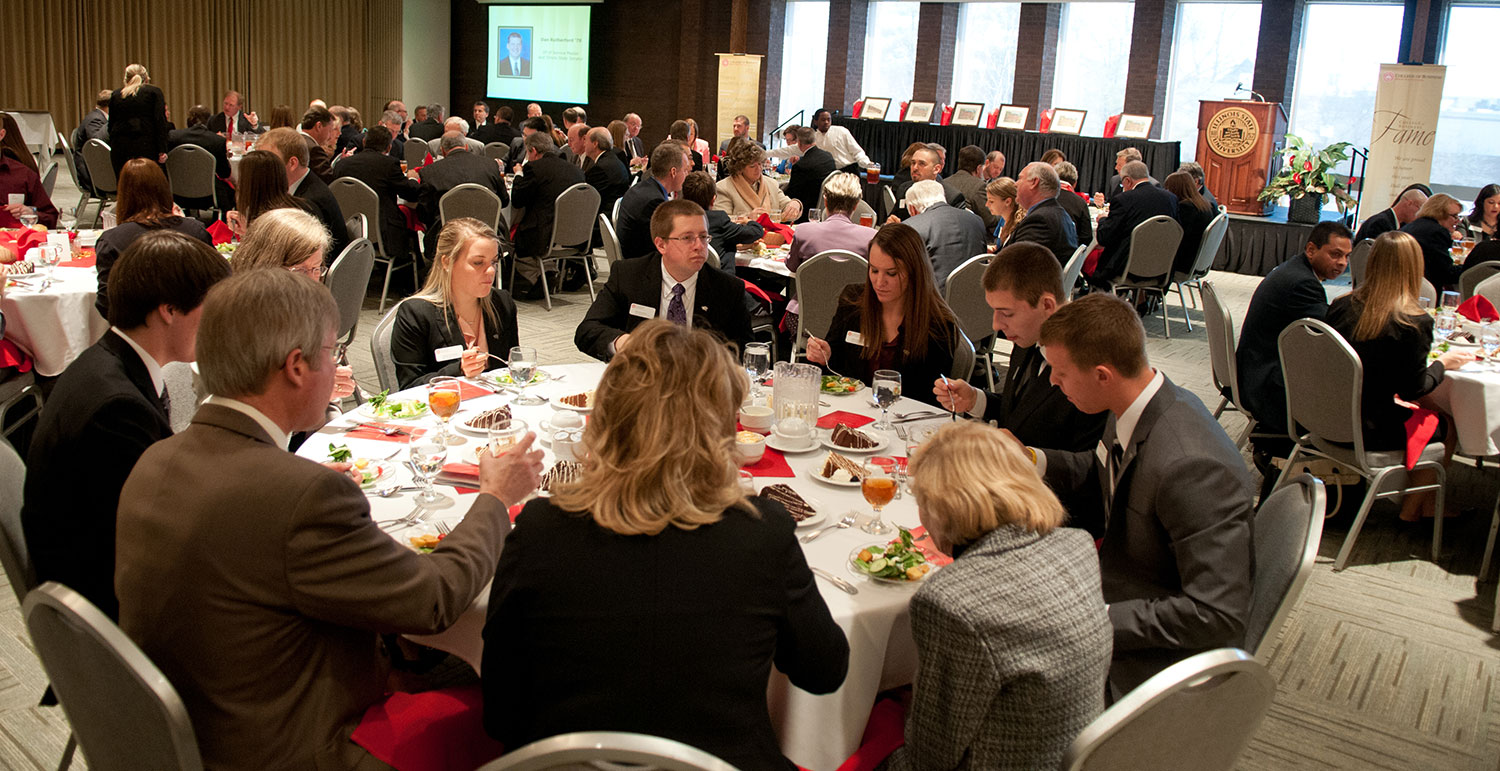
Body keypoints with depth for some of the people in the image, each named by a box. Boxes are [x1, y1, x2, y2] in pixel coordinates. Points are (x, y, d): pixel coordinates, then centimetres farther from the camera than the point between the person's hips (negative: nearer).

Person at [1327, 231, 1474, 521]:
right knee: (1447, 426, 22)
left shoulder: (1342, 306, -6)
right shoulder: (1414, 323, -21)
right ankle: (1413, 508, 33)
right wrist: (1443, 363, 5)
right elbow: (1413, 390, -13)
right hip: (1370, 433, -6)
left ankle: (1428, 505, 37)